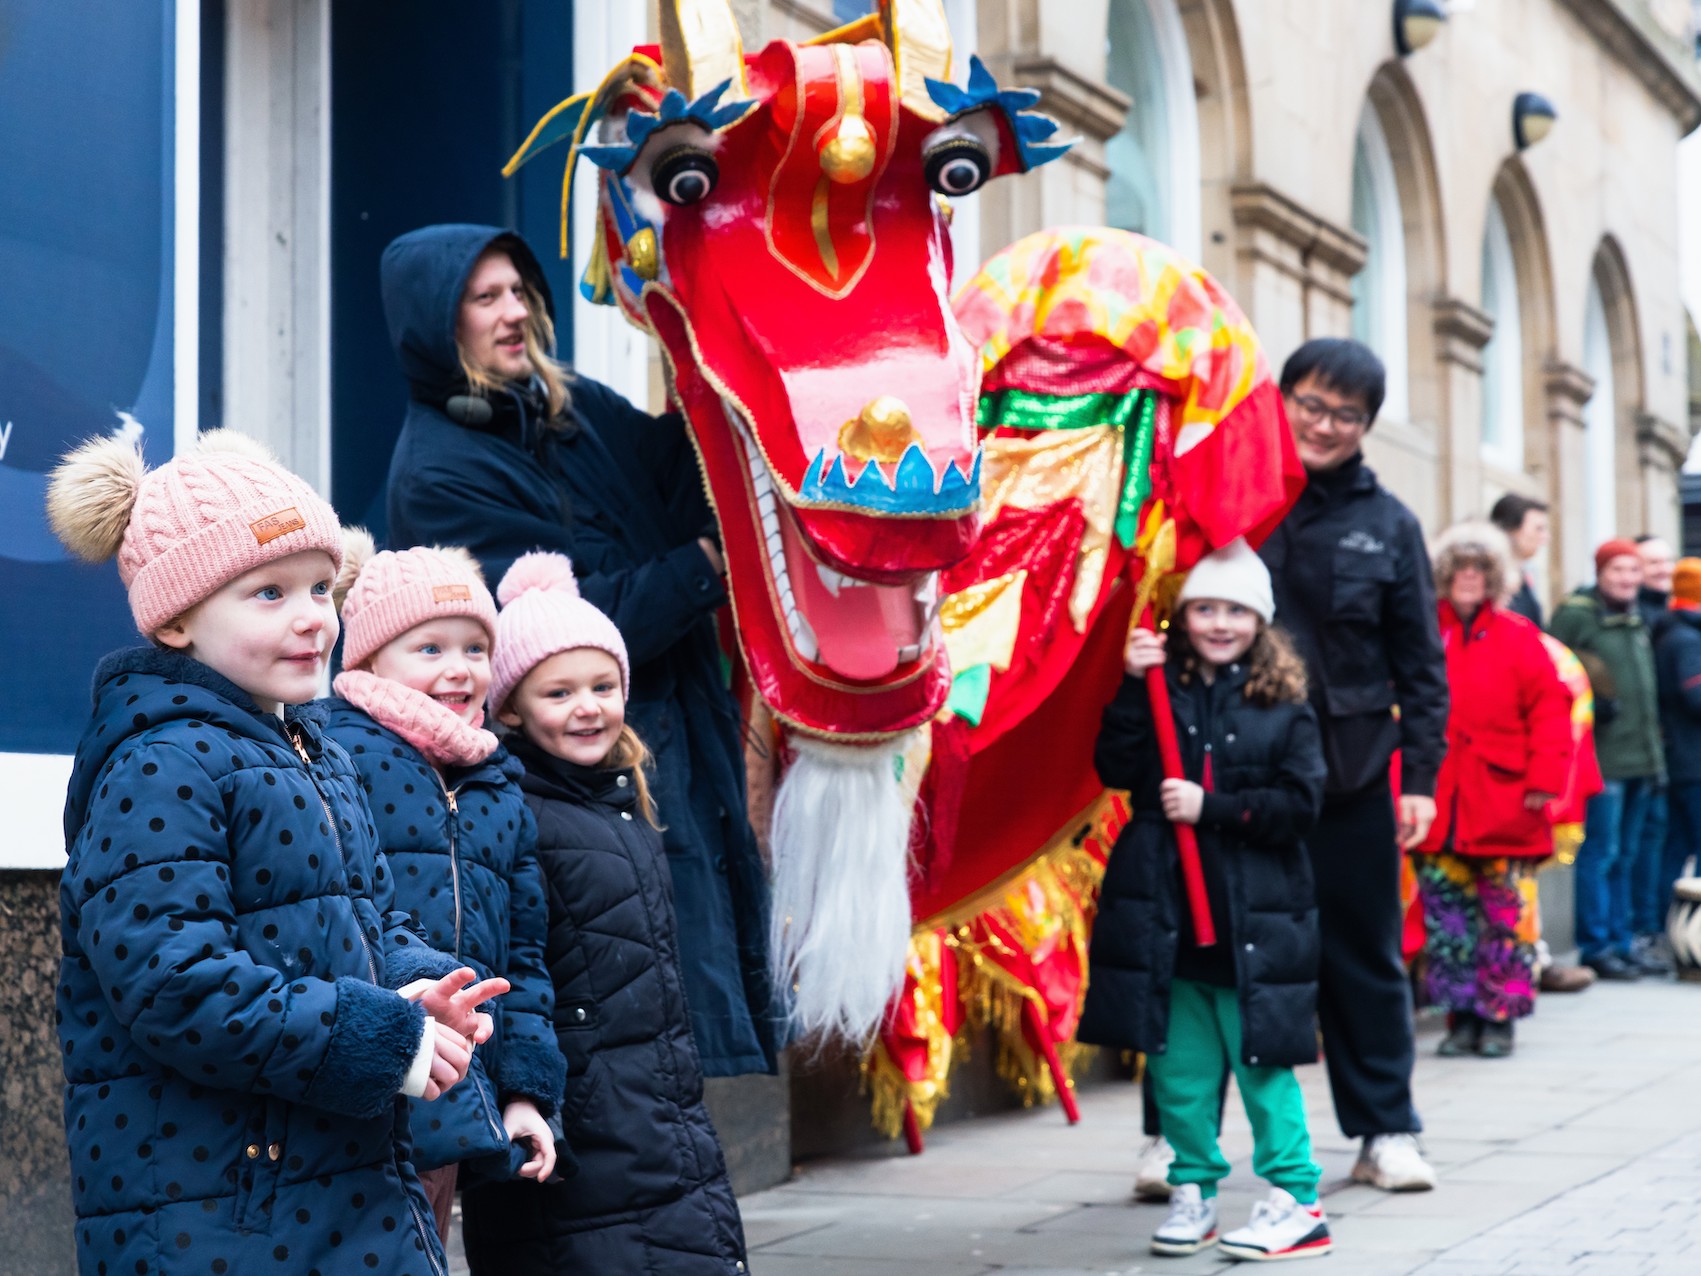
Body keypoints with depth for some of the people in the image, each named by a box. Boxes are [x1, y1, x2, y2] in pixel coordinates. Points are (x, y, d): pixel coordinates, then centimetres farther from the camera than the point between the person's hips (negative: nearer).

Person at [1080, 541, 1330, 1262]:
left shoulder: (1285, 708, 0)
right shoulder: (1161, 691, 6)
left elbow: (1300, 804, -6)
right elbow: (1117, 770, -4)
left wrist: (1211, 808, -14)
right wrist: (1134, 687, -11)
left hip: (1254, 921, -2)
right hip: (1167, 918, 3)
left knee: (1261, 1062, 1)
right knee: (1179, 1066, 9)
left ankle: (1295, 1200, 9)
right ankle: (1193, 1190, 23)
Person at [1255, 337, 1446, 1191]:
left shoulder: (1387, 525, 6)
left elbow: (1420, 663, 8)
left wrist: (1419, 776, 2)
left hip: (1348, 768, 1)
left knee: (1364, 952, 8)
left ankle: (1386, 1130, 19)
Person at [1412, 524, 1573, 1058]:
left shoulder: (1518, 638, 3)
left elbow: (1549, 711, 0)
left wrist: (1543, 779, -9)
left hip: (1503, 808, -1)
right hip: (1438, 809, 1)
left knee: (1506, 915, 1)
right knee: (1446, 916, 4)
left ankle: (1499, 1018, 10)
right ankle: (1461, 1018, 13)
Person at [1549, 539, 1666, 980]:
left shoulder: (1637, 620, 19)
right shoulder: (1576, 614, -8)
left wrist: (1655, 752, 23)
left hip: (1639, 757, 8)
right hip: (1602, 757, -8)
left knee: (1626, 856, 12)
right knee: (1600, 853, -7)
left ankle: (1621, 940, 18)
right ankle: (1597, 947, -3)